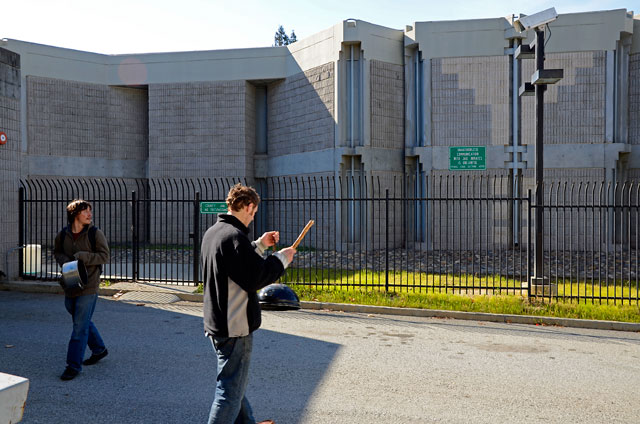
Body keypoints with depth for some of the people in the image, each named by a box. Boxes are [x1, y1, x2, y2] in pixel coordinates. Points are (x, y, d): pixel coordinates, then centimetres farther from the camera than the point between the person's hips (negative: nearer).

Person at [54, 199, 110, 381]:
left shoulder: (95, 233, -9)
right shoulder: (62, 235, 2)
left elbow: (104, 256, -10)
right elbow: (57, 253, 17)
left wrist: (82, 256, -21)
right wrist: (65, 261, -5)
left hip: (88, 286, -5)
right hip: (70, 286, 5)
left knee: (80, 326, -5)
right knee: (82, 322, 19)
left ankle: (74, 365, 2)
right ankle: (99, 349, 39)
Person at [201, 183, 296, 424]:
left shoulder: (212, 233, 9)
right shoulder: (235, 236, -22)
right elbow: (256, 278, -21)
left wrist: (260, 245, 20)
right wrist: (281, 259, -8)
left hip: (215, 323, 11)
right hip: (235, 327, -11)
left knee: (234, 381, 25)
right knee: (230, 391, 0)